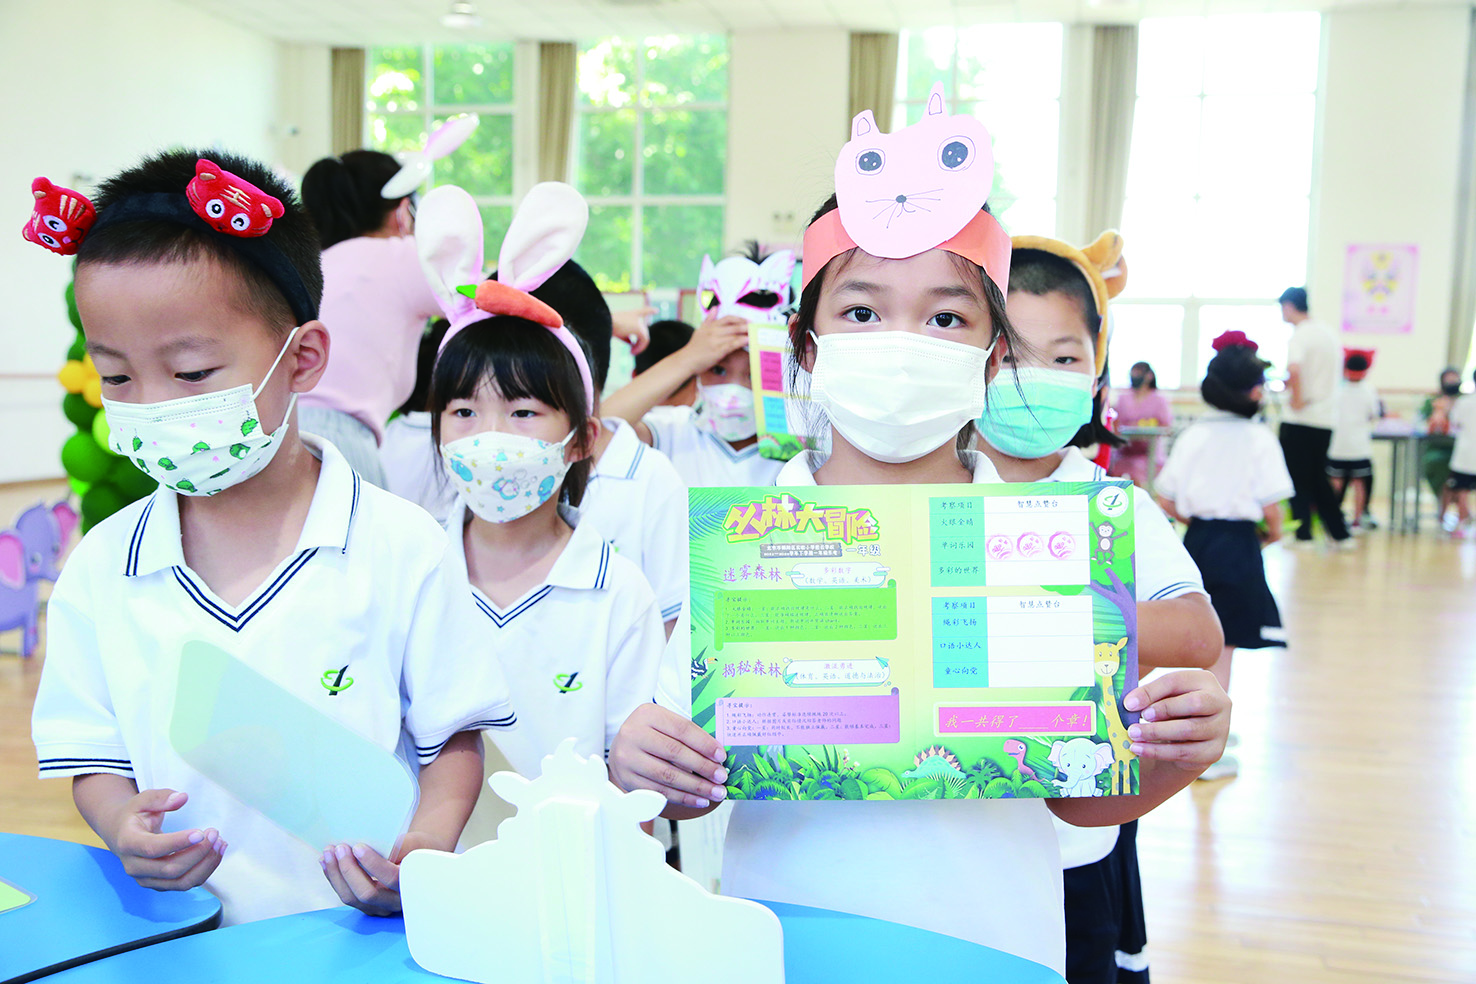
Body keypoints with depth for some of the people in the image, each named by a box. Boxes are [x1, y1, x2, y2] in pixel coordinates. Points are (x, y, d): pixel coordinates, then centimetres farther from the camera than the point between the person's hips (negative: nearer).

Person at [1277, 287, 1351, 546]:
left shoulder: (1300, 335, -13)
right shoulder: (1328, 333, 13)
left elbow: (1294, 369, -31)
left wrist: (1297, 399, -19)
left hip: (1300, 418, -8)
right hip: (1326, 418, 8)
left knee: (1298, 478, 2)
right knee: (1319, 477, 16)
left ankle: (1303, 534, 4)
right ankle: (1340, 534, 18)